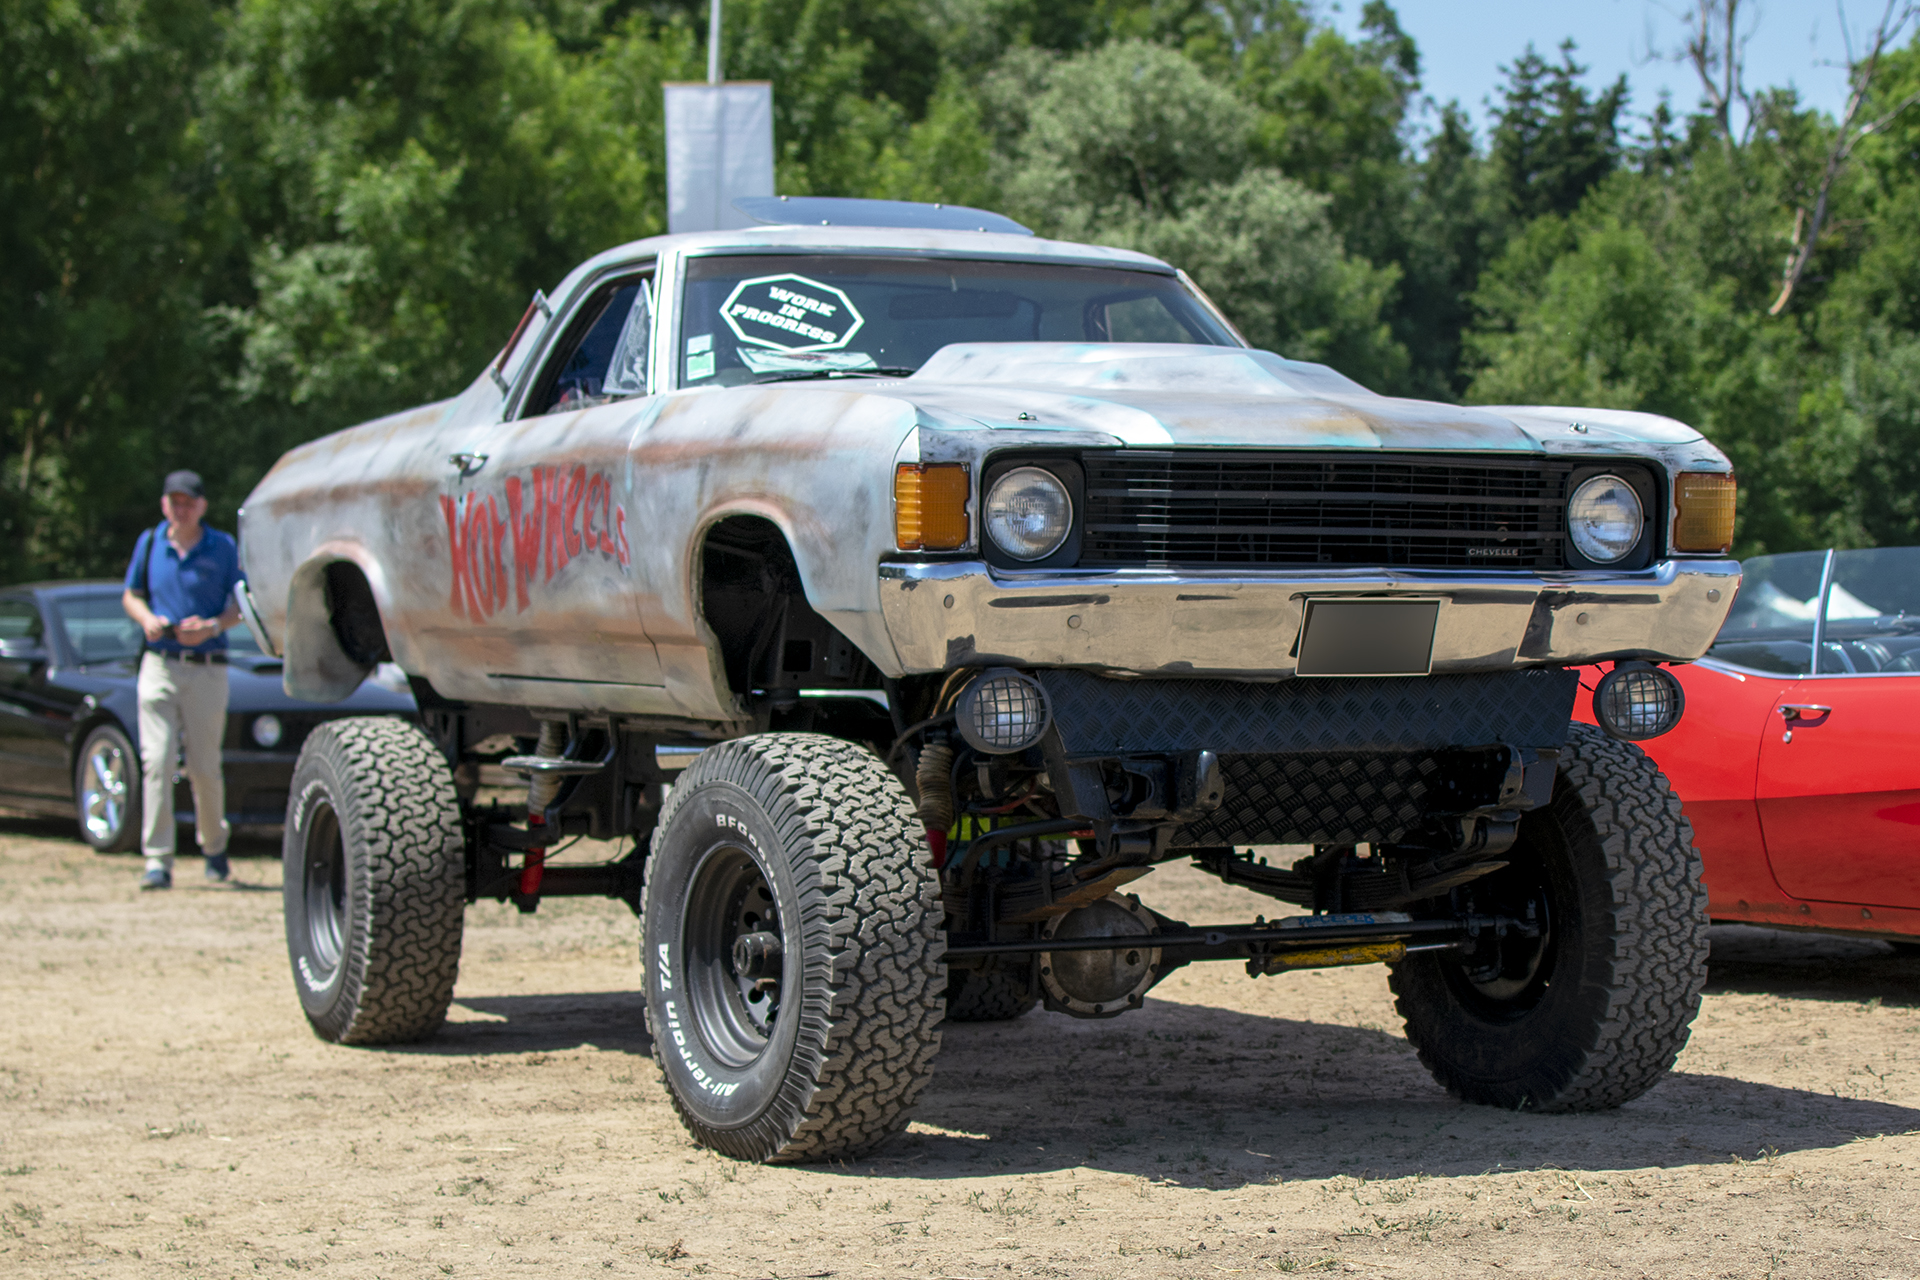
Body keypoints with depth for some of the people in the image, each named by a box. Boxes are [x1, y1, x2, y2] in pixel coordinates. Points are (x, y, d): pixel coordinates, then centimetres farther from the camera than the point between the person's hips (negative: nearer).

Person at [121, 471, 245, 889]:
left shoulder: (223, 548, 4)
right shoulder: (149, 543, 9)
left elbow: (240, 605, 5)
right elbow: (130, 595, 17)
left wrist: (212, 626, -15)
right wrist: (147, 619, -5)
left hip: (207, 669, -1)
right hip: (159, 665, 1)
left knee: (205, 767, 1)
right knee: (156, 761, -9)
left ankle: (214, 847, 24)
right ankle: (158, 861, -8)